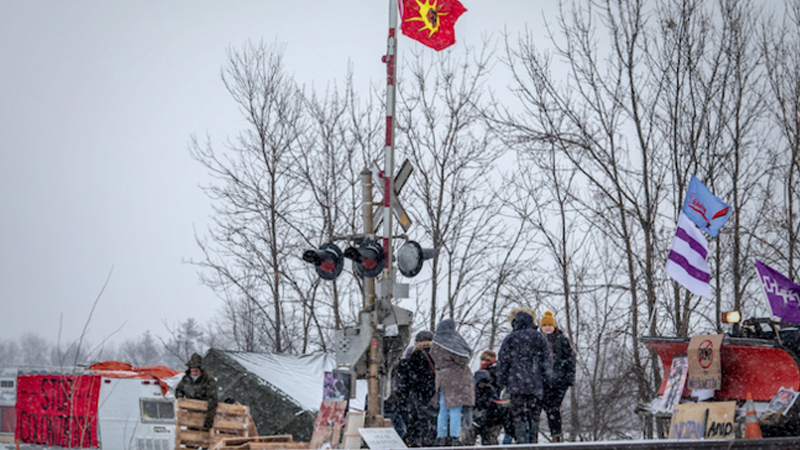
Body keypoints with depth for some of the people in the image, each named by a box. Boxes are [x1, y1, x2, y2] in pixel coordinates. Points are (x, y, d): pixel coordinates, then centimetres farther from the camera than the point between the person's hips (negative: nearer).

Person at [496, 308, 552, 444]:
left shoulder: (510, 339, 3)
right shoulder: (539, 337, 6)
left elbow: (502, 361, 3)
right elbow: (547, 360, 5)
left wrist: (502, 380, 11)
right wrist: (547, 378, 10)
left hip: (516, 383, -1)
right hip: (535, 384, 1)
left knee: (518, 415, 0)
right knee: (534, 415, 7)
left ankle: (520, 441, -8)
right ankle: (533, 441, 6)